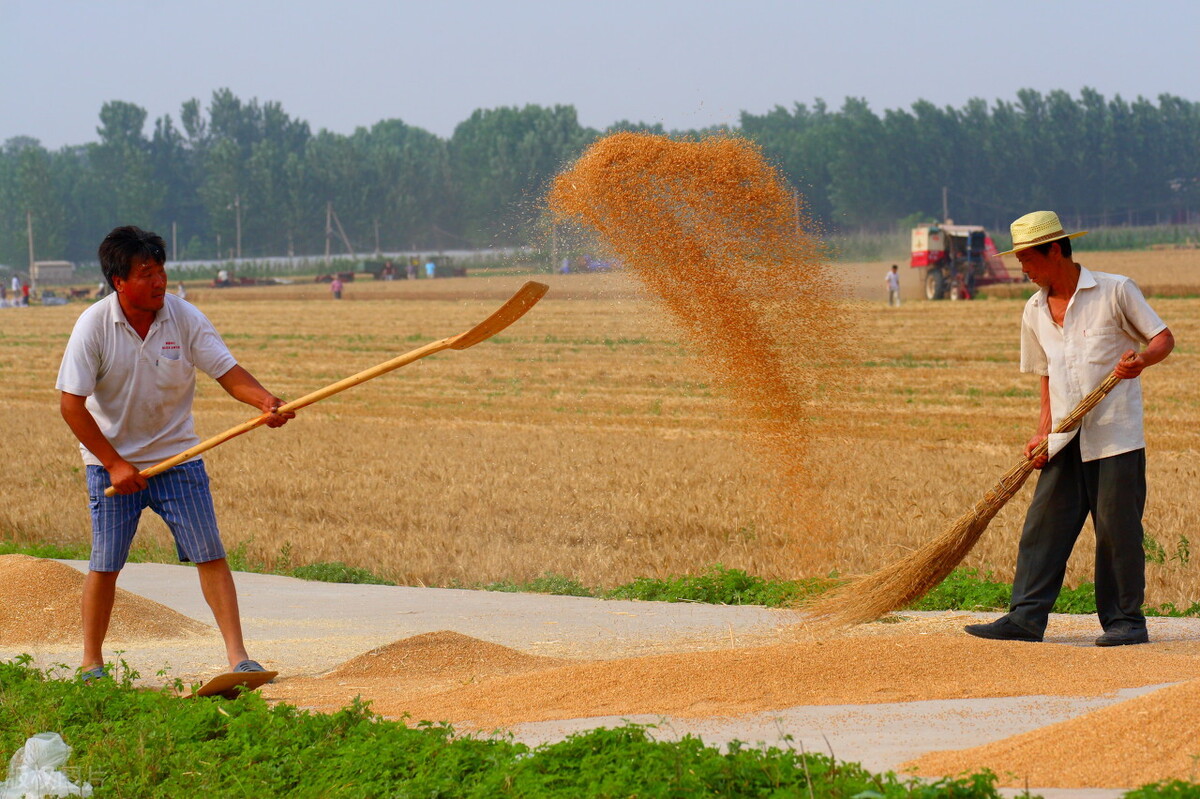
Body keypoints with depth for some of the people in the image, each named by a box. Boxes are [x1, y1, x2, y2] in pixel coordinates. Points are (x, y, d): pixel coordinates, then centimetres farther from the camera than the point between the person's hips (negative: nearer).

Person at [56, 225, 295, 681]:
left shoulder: (185, 318, -8)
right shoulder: (93, 326, -13)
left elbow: (227, 373, -10)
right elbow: (71, 404, -12)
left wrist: (263, 401, -32)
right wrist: (114, 463, -15)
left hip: (176, 456, 1)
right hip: (112, 461, -1)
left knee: (210, 554, -7)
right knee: (105, 564, 1)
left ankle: (237, 655, -5)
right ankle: (91, 664, 15)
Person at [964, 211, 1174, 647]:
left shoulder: (1115, 291, -3)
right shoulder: (1035, 312, 14)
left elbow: (1163, 338, 0)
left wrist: (1141, 358, -21)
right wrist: (1043, 431, 9)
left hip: (1116, 436, -5)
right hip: (1065, 443, 5)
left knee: (1118, 530, -3)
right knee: (1043, 525, -1)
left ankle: (1125, 621, 6)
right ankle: (1026, 618, 1)